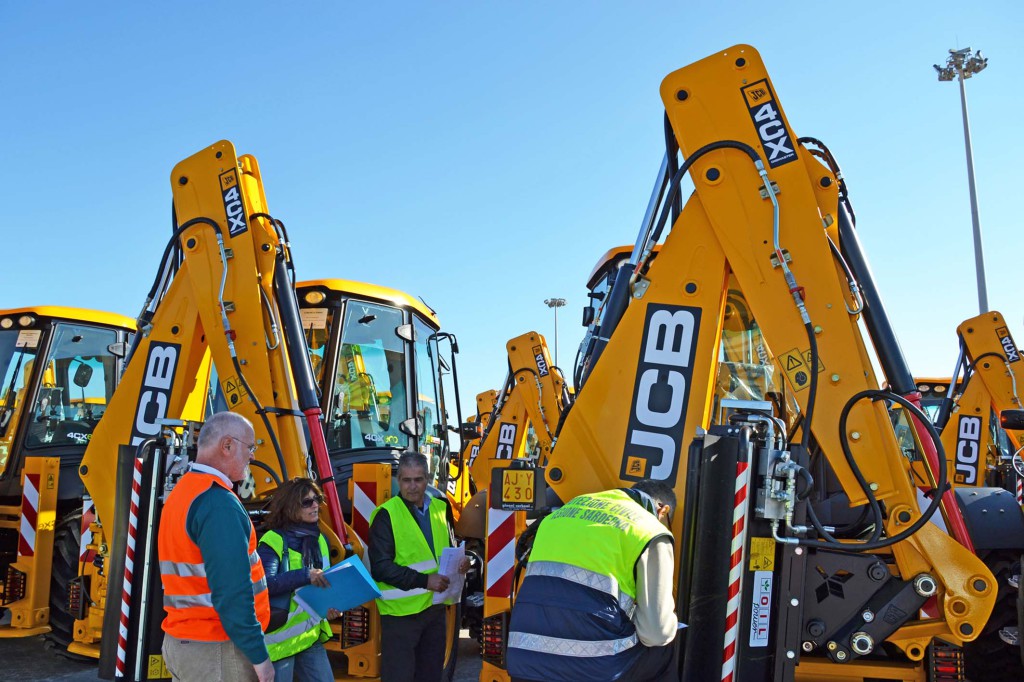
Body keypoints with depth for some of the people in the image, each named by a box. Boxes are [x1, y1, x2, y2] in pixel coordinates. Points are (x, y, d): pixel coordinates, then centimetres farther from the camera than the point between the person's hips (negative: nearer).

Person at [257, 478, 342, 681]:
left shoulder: (320, 540, 8)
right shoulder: (273, 541, -15)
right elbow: (265, 583, -27)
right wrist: (305, 575, -33)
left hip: (311, 636, 7)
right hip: (280, 637, -7)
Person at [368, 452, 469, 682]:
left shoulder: (440, 508, 8)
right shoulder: (387, 514, -12)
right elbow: (381, 567, -16)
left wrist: (461, 562, -3)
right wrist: (424, 580, -22)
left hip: (435, 607, 6)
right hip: (401, 611, -6)